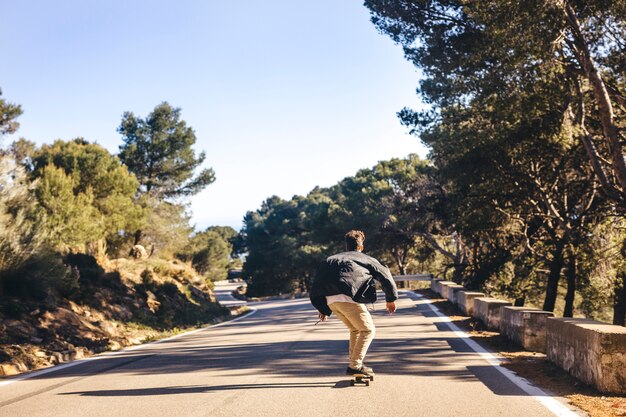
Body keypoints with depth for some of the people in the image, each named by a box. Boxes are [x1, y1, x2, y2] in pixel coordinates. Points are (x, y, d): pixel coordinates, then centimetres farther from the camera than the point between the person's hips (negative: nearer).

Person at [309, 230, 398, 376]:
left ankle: (355, 363, 28)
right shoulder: (366, 259, 20)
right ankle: (355, 366, 2)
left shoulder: (333, 259, 31)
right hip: (348, 298, -5)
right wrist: (391, 299, 27)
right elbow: (385, 275, 16)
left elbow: (318, 283, 25)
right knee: (368, 330, 10)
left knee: (355, 329, 26)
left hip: (330, 301, 6)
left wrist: (324, 309, 29)